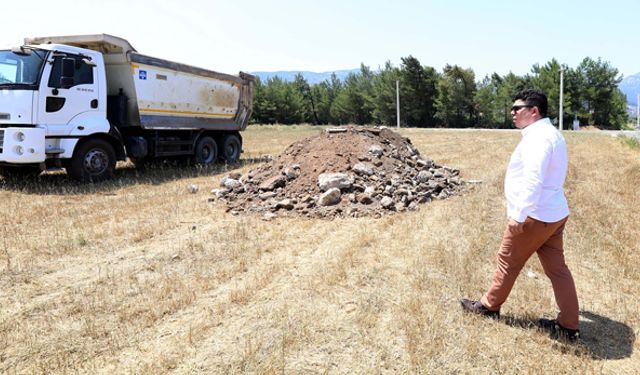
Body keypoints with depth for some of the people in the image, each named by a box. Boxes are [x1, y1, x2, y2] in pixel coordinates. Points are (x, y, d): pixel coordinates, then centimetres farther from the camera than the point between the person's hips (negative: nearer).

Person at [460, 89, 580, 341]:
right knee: (557, 269, 11)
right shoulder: (550, 134, 14)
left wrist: (518, 215, -27)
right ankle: (568, 326, 16)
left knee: (507, 263, 8)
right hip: (554, 214, 9)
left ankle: (488, 307, 26)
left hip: (534, 217, -9)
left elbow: (533, 181, -29)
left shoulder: (537, 137, -19)